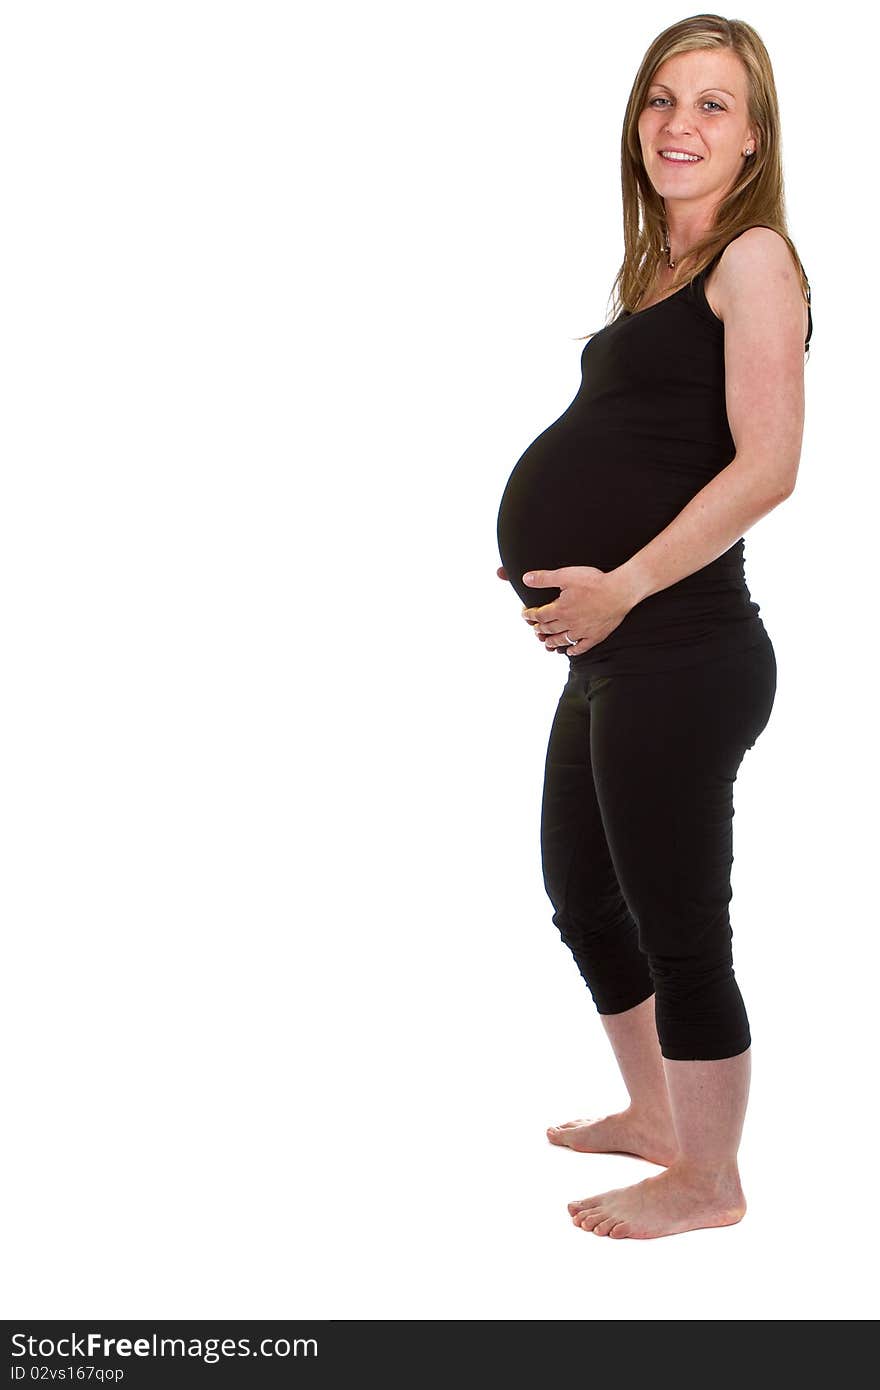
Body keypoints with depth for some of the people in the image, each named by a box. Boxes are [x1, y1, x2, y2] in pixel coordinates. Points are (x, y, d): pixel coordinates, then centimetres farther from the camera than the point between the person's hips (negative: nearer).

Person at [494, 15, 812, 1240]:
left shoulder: (753, 257, -10)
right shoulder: (661, 268, 16)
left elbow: (766, 465, -20)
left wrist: (620, 585, -20)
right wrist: (555, 557, 10)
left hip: (677, 654, -10)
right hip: (610, 654, 10)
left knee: (678, 931, 3)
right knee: (581, 897, 23)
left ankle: (708, 1179, 22)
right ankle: (651, 1117, 42)